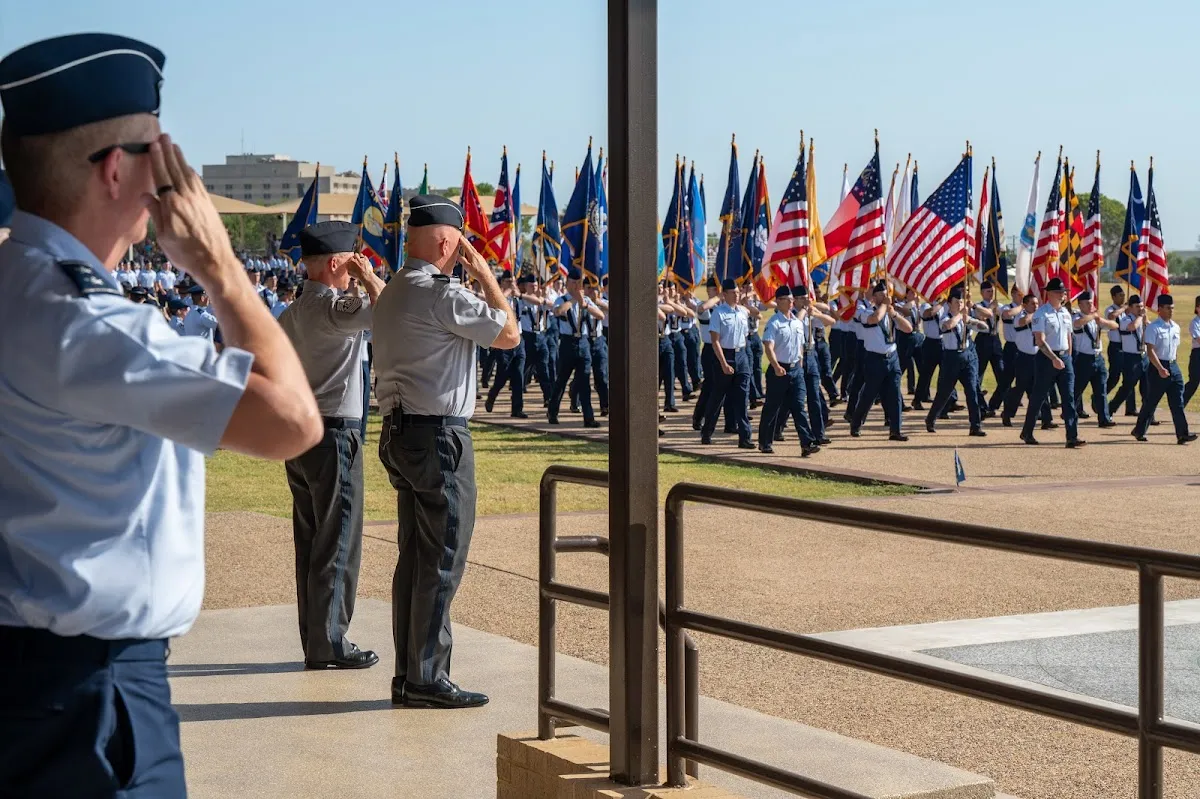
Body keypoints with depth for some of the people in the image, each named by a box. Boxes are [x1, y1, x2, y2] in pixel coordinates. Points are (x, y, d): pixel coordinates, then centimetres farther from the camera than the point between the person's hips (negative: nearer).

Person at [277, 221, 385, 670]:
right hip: (335, 433, -9)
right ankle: (329, 645, 0)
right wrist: (368, 276, -12)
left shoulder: (290, 314, 13)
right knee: (337, 543, -3)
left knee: (310, 541, 12)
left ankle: (314, 642, 18)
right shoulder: (332, 307, -15)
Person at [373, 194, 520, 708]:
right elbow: (509, 333, -11)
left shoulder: (392, 293, 16)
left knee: (414, 555, 12)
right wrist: (485, 274, -2)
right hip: (438, 434, -10)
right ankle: (427, 678, -3)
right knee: (442, 558, -5)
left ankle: (408, 674, 16)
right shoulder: (441, 294, -14)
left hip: (398, 430, 10)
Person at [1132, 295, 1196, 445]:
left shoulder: (1176, 327, 10)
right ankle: (1139, 430, 19)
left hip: (1173, 366, 6)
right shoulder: (1153, 327, -11)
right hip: (1157, 366, -6)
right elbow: (1150, 350, -17)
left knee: (1177, 402, -2)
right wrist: (1160, 369, -25)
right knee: (1151, 401, 3)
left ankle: (1182, 434, -6)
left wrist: (1173, 364, 16)